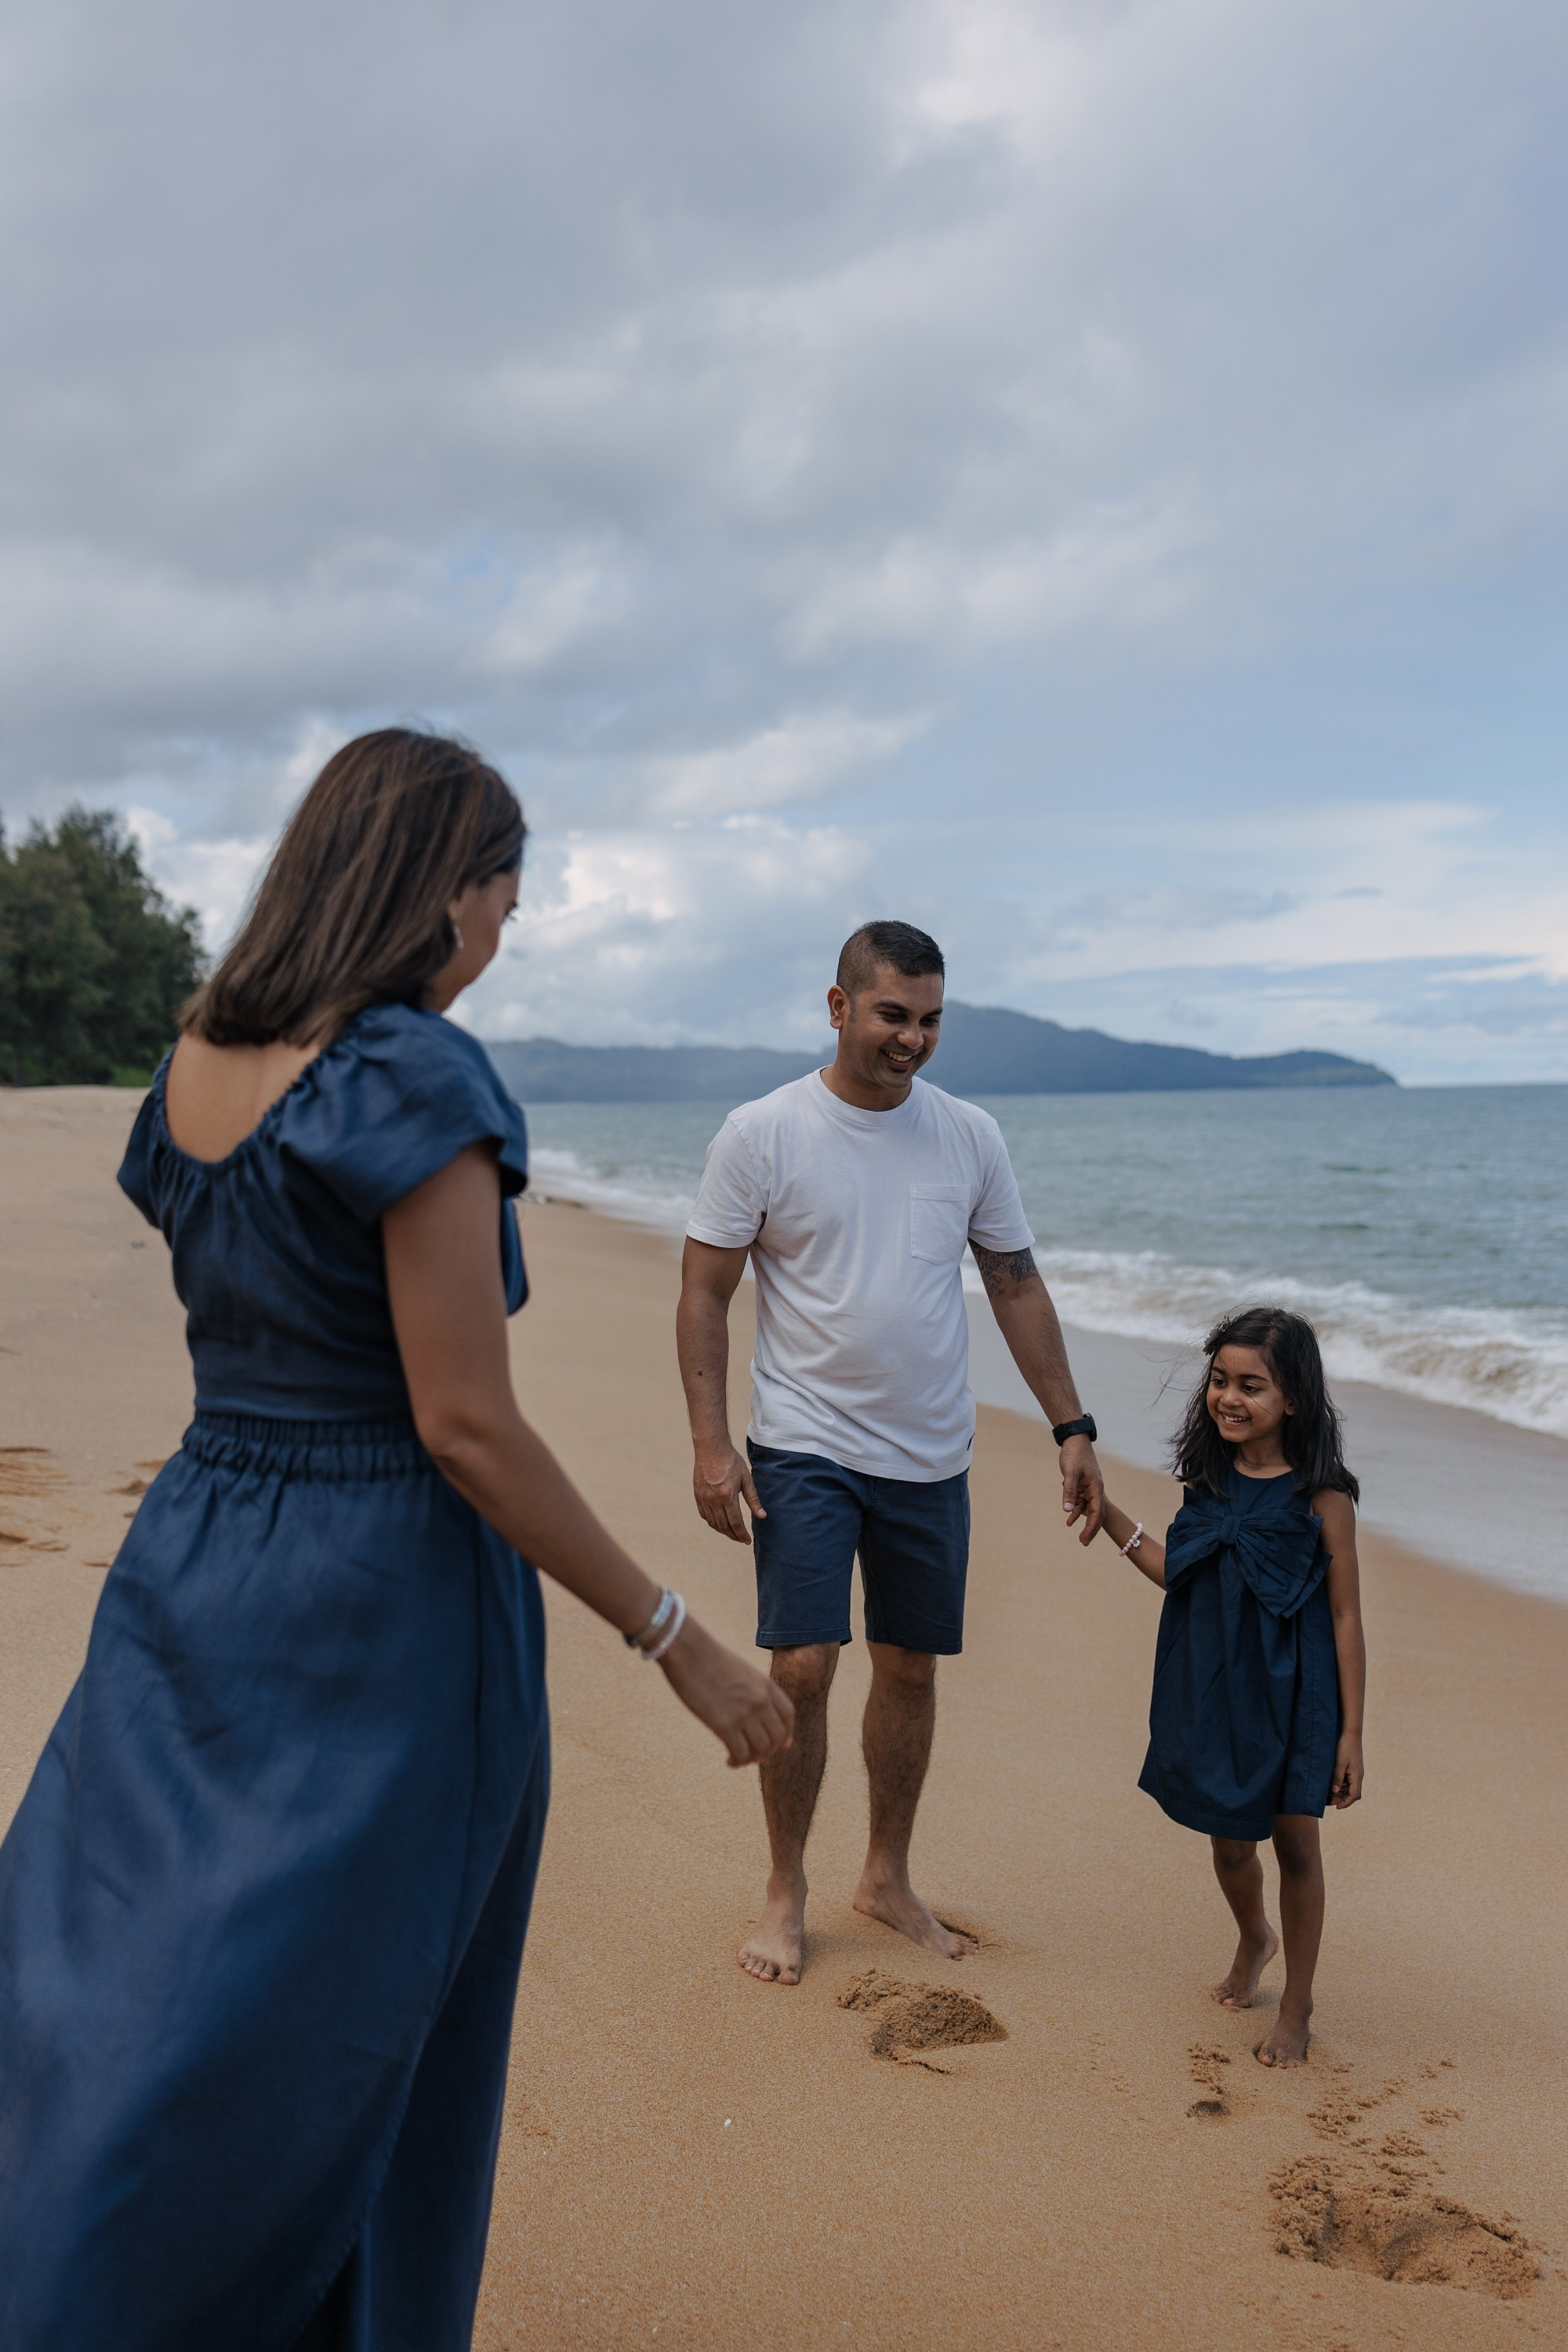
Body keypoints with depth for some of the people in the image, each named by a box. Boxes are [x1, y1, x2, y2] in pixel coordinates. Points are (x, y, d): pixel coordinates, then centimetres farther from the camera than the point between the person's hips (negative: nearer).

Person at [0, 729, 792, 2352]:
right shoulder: (415, 1081, -18)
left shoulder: (191, 1069, 6)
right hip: (382, 1607, -7)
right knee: (340, 2054, 11)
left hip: (185, 1575, 7)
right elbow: (466, 1426, -20)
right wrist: (674, 1638, -13)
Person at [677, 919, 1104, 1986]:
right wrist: (711, 1440, -12)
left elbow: (1017, 1287, 9)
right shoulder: (762, 1133, -7)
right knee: (802, 1668, -7)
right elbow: (704, 1295, -4)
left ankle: (888, 1877, 29)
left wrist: (1073, 1428, 5)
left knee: (911, 1669, 11)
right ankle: (786, 1890, 14)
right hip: (805, 1447, -3)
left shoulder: (970, 1136, 3)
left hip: (932, 1456, 4)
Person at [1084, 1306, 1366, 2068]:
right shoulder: (1210, 1481, 0)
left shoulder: (1321, 1498, -14)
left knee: (1294, 1840, 4)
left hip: (1294, 1692, -4)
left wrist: (1351, 1733, -9)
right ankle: (1253, 1939, 46)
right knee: (1228, 1840, 14)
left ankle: (1296, 2004, 23)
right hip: (1214, 1688, 4)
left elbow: (1346, 1618, -10)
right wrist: (1112, 1519, 6)